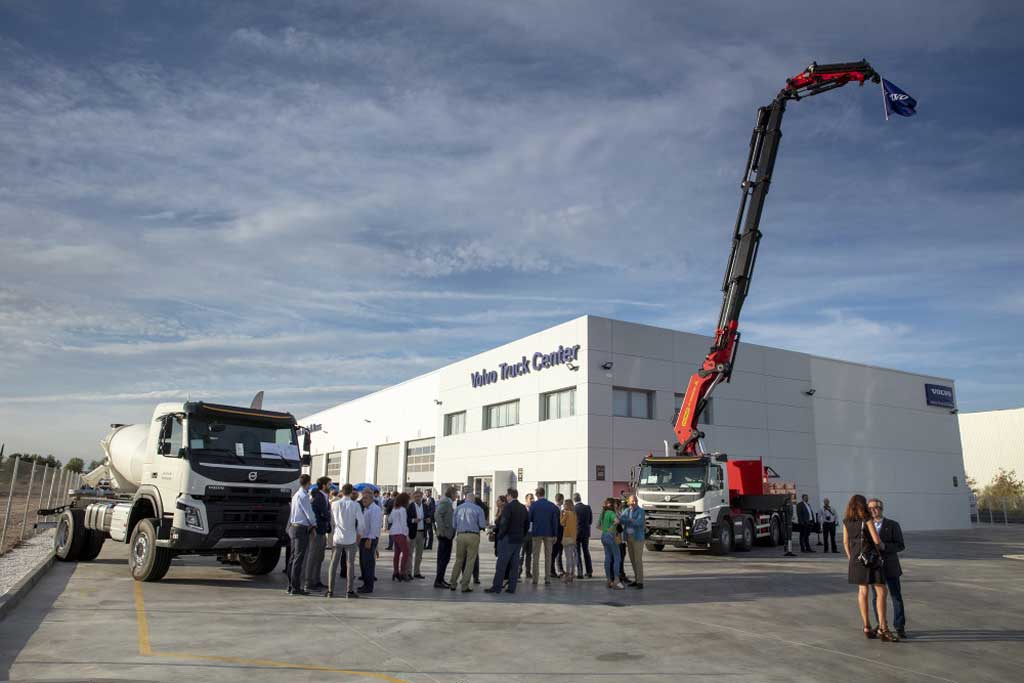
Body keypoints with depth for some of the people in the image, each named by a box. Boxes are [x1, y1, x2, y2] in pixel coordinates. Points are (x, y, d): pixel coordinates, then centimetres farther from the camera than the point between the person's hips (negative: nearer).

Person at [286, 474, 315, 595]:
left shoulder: (296, 495, 13)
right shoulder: (303, 496, -14)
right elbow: (309, 512, -12)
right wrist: (314, 524, 6)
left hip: (293, 527, 9)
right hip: (301, 529, -9)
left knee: (294, 557, 13)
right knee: (299, 558, -6)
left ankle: (290, 586, 19)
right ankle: (295, 588, -4)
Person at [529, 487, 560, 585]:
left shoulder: (534, 505, -6)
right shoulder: (552, 505, 0)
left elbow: (529, 519, -3)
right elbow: (555, 521, 0)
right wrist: (555, 535, 4)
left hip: (537, 533, -1)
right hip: (549, 533, 1)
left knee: (536, 556, 5)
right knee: (548, 556, 8)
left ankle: (535, 578, 3)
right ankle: (547, 578, 8)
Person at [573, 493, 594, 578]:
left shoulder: (573, 508, -14)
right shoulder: (588, 507, -2)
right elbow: (591, 521, 4)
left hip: (576, 532, -4)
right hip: (586, 533, 4)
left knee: (577, 553, 3)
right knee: (586, 552, 15)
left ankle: (580, 572, 0)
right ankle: (589, 572, 16)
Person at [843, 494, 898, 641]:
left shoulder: (846, 521, 5)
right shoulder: (867, 520, -10)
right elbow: (877, 540, -11)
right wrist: (882, 548, 10)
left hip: (856, 558, 6)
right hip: (870, 557, -6)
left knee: (862, 591, 10)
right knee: (881, 591, -3)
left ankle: (867, 627, 13)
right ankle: (882, 628, -8)